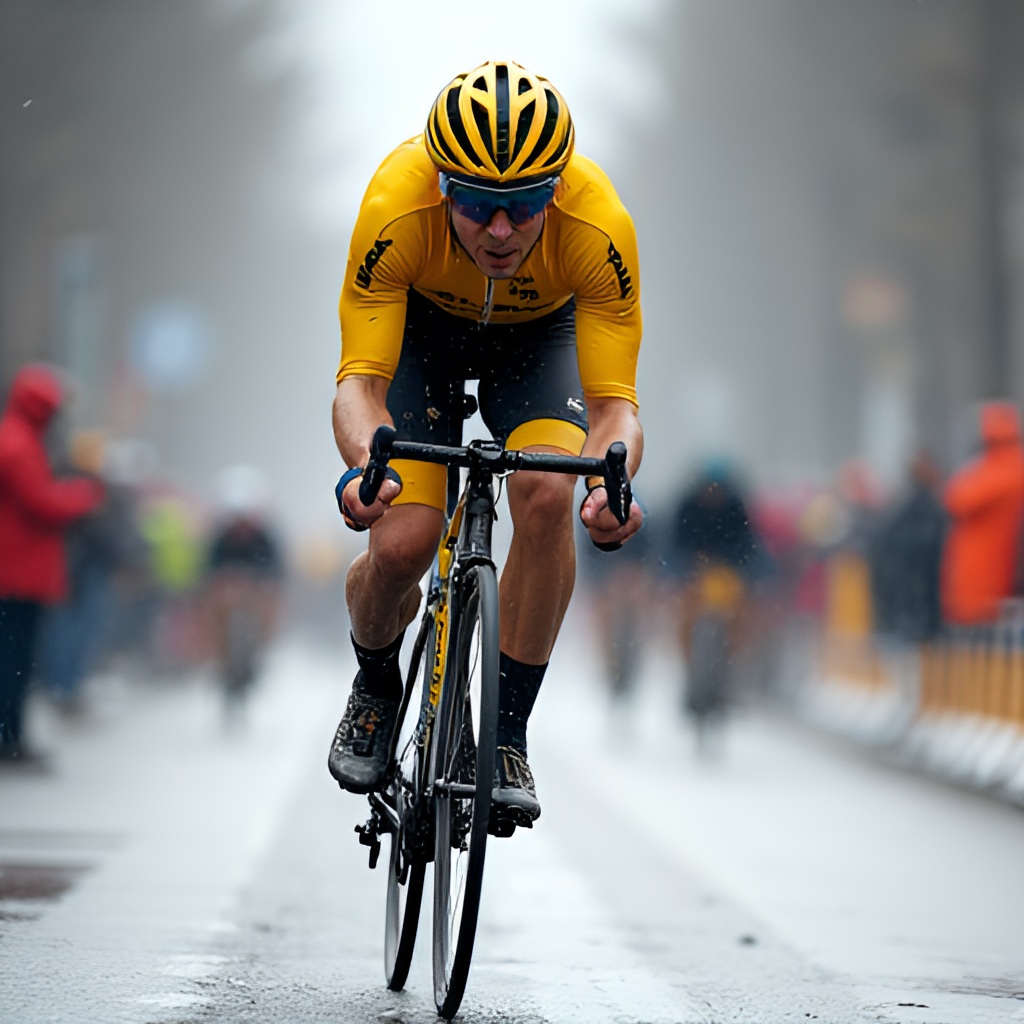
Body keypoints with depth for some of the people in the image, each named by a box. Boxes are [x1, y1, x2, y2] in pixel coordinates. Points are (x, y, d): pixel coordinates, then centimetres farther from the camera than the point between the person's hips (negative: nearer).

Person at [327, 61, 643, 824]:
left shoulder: (599, 227, -37)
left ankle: (507, 733, -10)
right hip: (422, 325, 0)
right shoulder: (395, 210, -38)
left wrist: (612, 482, -55)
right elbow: (360, 380, -35)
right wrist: (365, 465, -57)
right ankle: (376, 687, 17)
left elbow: (614, 401, -33)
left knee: (548, 497, -28)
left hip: (540, 332, 0)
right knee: (401, 546, -18)